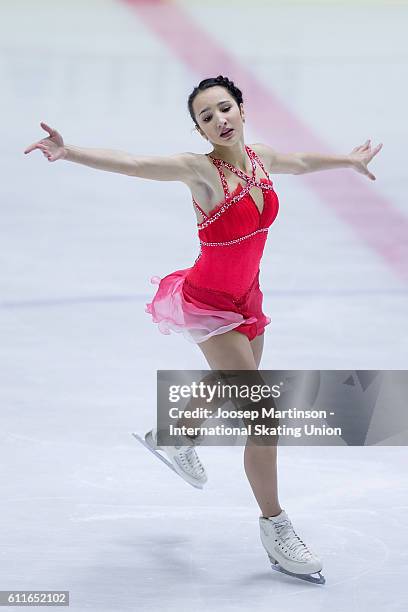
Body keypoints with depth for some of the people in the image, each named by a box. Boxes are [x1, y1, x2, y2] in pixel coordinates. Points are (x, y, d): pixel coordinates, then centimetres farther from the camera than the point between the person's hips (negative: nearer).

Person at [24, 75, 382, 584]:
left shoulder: (260, 159, -4)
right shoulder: (201, 170, -24)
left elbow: (300, 162, 19)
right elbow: (131, 164, -36)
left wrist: (349, 160, 36)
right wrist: (68, 152, -51)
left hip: (246, 299, 7)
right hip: (208, 304, -7)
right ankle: (274, 527, 3)